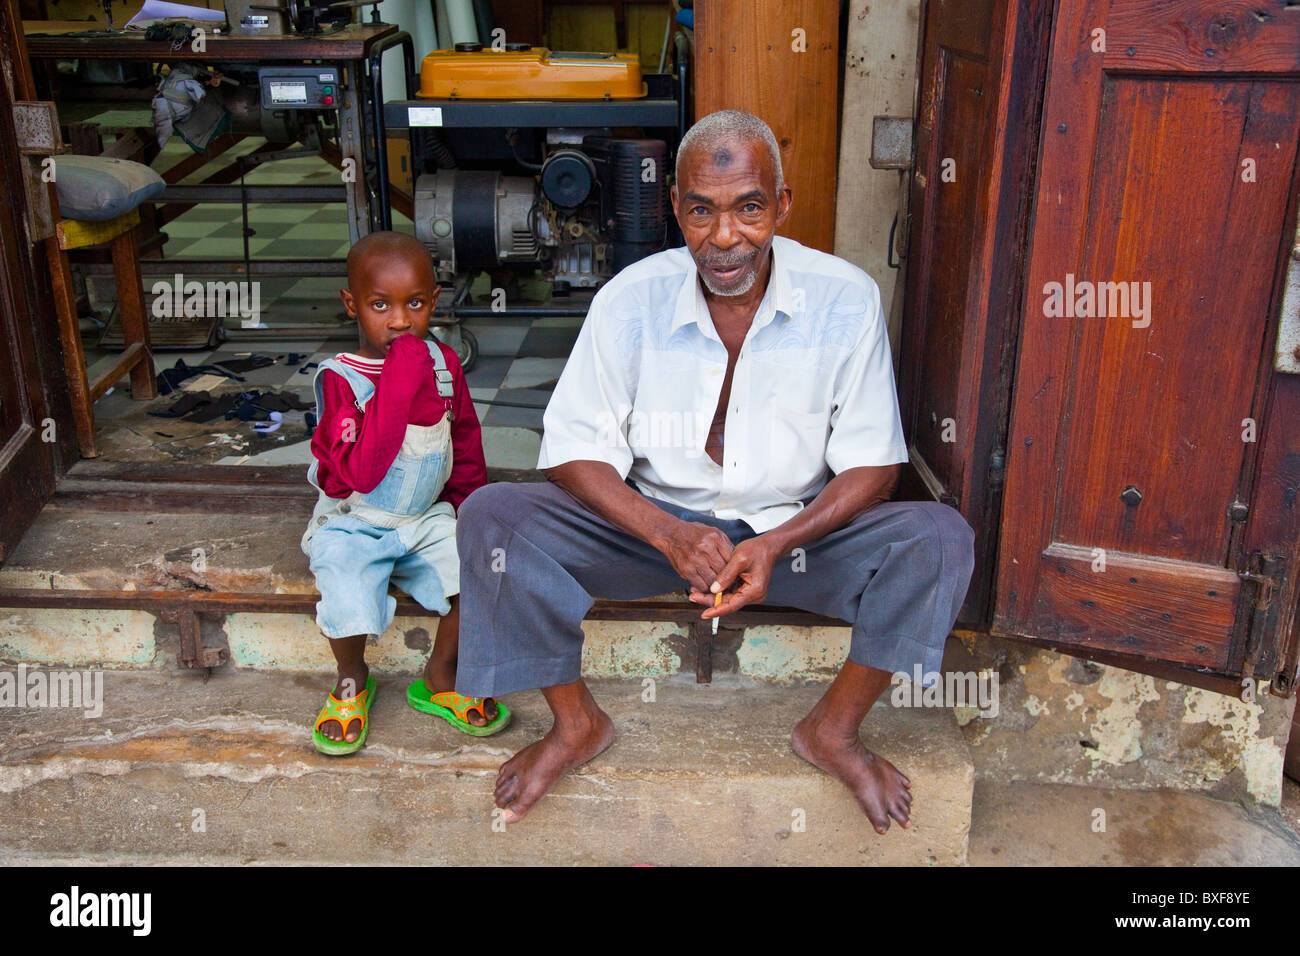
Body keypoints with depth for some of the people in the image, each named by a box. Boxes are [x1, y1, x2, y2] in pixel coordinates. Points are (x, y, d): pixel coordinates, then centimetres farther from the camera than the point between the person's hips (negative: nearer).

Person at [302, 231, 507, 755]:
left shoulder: (442, 363, 1)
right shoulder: (339, 378, -17)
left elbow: (466, 440, 18)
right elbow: (361, 473, -29)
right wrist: (398, 388, -31)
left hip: (425, 520, 4)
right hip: (352, 527, -4)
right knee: (348, 604, -28)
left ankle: (439, 678, 7)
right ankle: (353, 681, 8)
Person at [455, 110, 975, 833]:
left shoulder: (846, 299, -11)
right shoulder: (631, 300, -10)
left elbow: (872, 463, -8)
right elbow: (574, 450, -10)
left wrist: (778, 543, -26)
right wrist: (671, 536, -27)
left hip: (797, 530, 0)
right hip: (658, 523, 0)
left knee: (941, 538, -26)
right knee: (490, 517, -22)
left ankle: (835, 728, -3)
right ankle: (577, 723, -1)